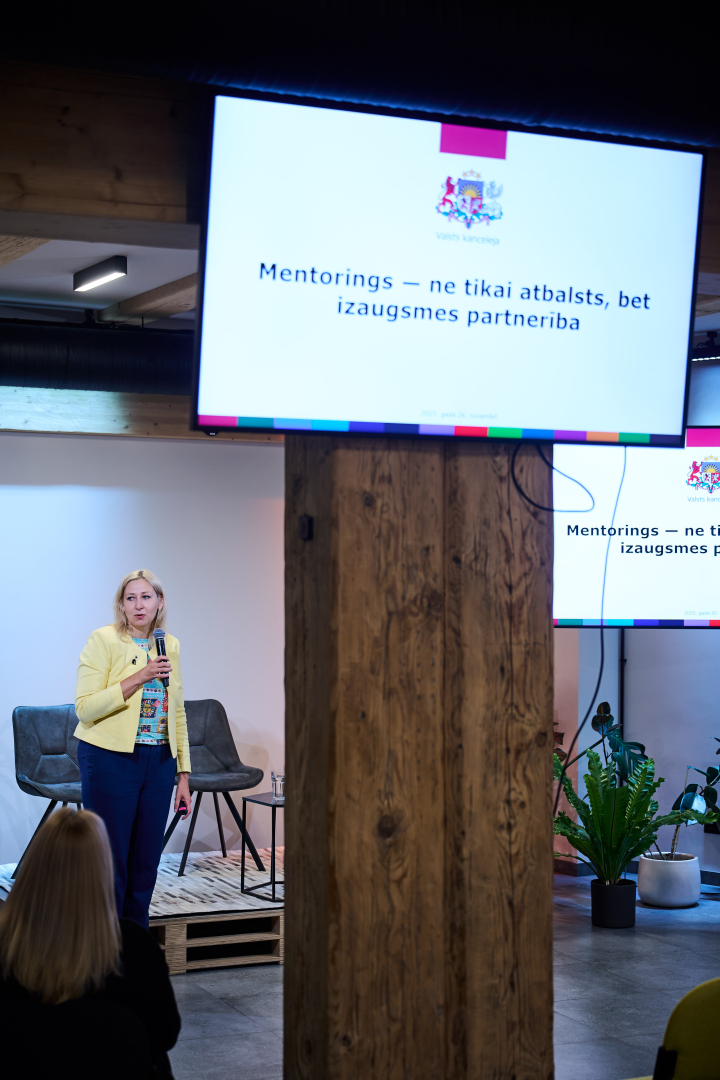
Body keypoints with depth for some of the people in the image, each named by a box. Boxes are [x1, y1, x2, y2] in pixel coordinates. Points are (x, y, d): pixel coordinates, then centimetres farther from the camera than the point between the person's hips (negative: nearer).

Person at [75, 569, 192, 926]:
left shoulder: (170, 646, 10)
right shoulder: (104, 640, -6)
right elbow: (85, 708, -15)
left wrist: (183, 775, 12)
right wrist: (139, 678, -20)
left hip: (158, 762, 5)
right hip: (111, 761, -5)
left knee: (145, 862, 8)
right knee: (111, 861, -1)